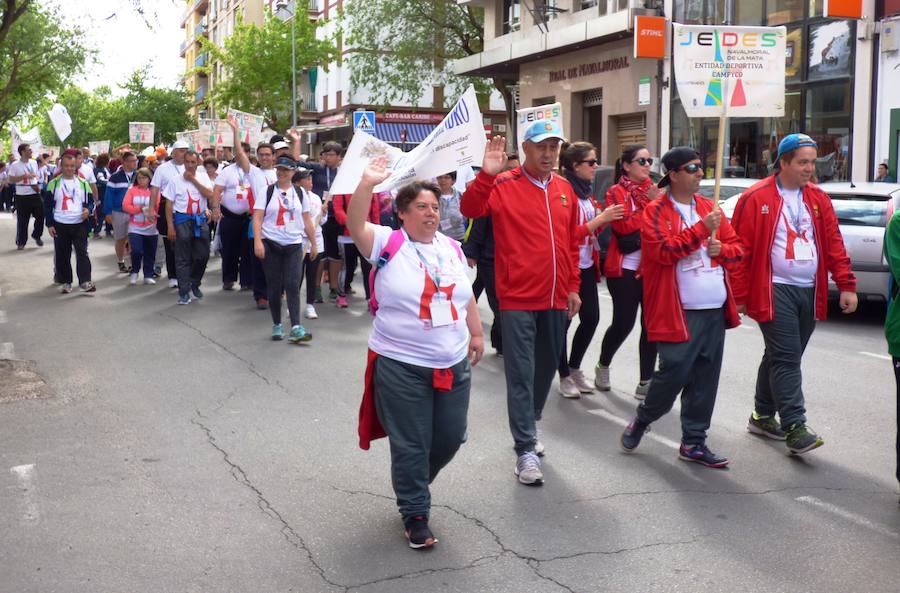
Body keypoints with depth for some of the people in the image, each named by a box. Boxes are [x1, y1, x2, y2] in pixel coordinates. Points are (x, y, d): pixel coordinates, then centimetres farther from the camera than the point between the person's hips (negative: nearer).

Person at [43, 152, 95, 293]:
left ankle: (85, 281, -11)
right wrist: (49, 224, -3)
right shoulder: (54, 183, 2)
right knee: (62, 255, 6)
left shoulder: (83, 183, 6)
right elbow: (48, 205, 3)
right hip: (60, 225, 0)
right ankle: (66, 282, 17)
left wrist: (88, 209, -13)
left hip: (80, 224, 0)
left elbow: (90, 201, 11)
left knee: (82, 252, -9)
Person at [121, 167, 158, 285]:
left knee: (150, 254, 6)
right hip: (135, 228, -1)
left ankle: (148, 276, 19)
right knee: (136, 251, -12)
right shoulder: (132, 190, 2)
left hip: (151, 229, 1)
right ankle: (134, 272, 12)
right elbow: (125, 206, -8)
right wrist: (141, 209, -14)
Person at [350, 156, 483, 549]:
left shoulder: (451, 248, 9)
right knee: (410, 445, 3)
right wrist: (367, 184, -36)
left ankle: (413, 485, 42)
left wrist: (476, 333, 19)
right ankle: (415, 513, 20)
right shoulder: (389, 243, -7)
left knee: (450, 437, 15)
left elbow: (466, 296, 20)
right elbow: (356, 226, -24)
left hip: (454, 364, 6)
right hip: (401, 367, -5)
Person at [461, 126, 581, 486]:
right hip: (518, 298, -6)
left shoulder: (564, 189, 9)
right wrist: (486, 175, -35)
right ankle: (526, 450, 2)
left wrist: (573, 287, 14)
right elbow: (470, 210, -22)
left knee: (546, 368, 17)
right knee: (521, 375, -4)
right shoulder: (503, 185, -6)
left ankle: (528, 429, 36)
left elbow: (572, 243, 15)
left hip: (555, 299, 6)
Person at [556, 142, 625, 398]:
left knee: (591, 317, 9)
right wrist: (600, 218, -21)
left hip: (587, 266, 8)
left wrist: (605, 219, 2)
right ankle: (565, 376, 12)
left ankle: (574, 368, 25)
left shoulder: (586, 192, 12)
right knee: (563, 321, 0)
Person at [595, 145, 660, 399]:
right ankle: (603, 366, 25)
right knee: (624, 322, -1)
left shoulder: (655, 191, 12)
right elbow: (623, 226, -14)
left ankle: (645, 382, 8)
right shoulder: (617, 193, -2)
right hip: (625, 268, -4)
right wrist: (651, 206, -11)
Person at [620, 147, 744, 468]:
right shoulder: (656, 211, -4)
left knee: (705, 379, 7)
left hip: (715, 310, 6)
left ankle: (693, 442, 17)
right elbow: (665, 250, -19)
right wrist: (702, 228, -20)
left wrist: (722, 249, -5)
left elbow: (737, 251, 17)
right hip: (678, 312, -6)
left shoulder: (708, 207, 14)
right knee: (674, 372, -8)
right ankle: (642, 420, 19)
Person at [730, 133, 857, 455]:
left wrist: (846, 285, 2)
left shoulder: (818, 199, 11)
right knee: (786, 358, -10)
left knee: (784, 357, 14)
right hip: (775, 292, -6)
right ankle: (795, 428, -10)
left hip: (809, 292, 6)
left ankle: (763, 416, 28)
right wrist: (739, 296, -9)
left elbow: (834, 244, 10)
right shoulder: (756, 199, -7)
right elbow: (741, 249, -8)